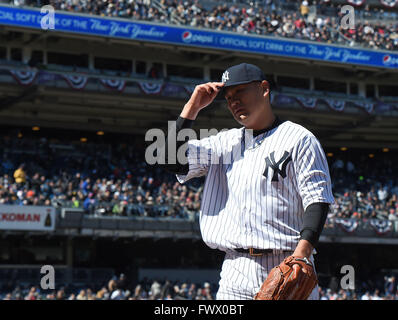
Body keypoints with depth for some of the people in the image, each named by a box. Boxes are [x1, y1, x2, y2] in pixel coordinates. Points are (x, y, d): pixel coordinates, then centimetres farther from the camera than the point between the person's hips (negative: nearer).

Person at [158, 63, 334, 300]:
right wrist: (192, 108, 7)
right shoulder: (224, 143, 19)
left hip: (287, 268, -4)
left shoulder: (299, 139, 3)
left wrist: (302, 252, -22)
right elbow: (172, 160, 9)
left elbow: (318, 200, -7)